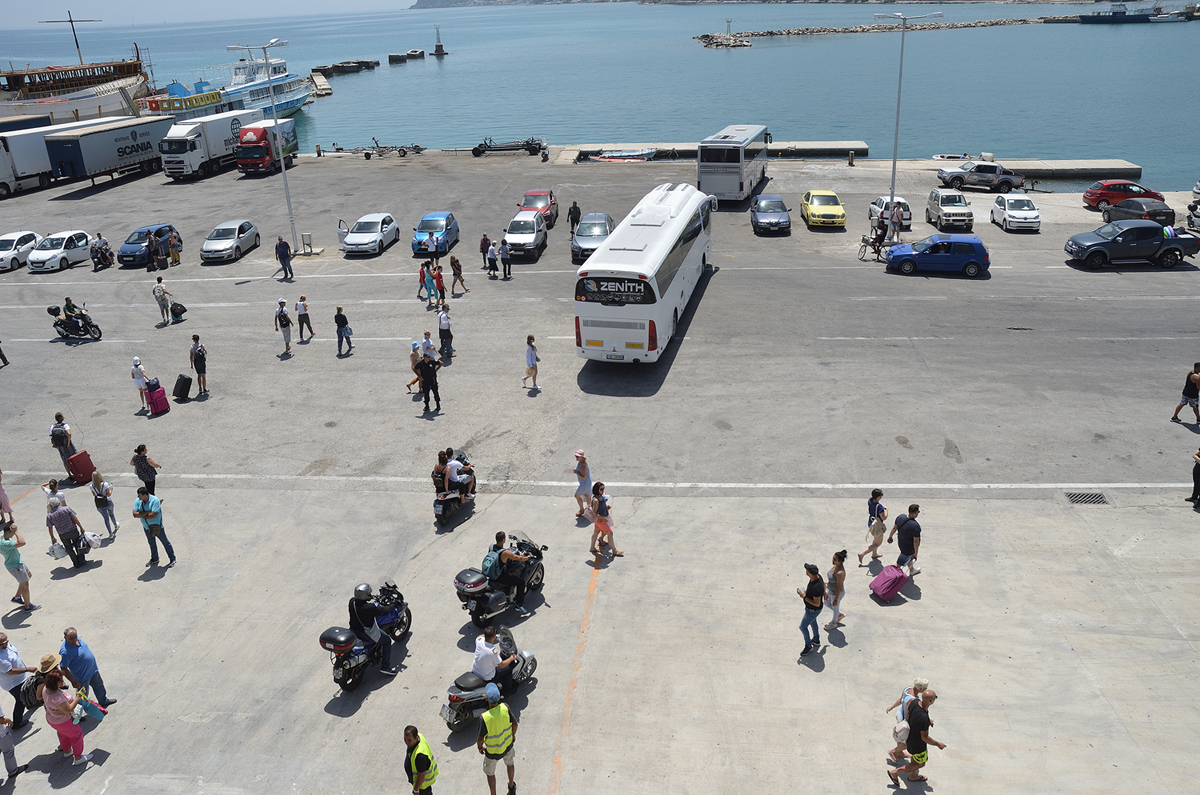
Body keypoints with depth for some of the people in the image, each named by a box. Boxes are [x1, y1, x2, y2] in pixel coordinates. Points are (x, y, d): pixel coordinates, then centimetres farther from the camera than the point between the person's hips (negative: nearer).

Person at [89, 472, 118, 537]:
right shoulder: (105, 484, -22)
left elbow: (94, 495, 1)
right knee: (111, 514, 27)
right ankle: (116, 525, 53)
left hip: (99, 505, 1)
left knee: (106, 518, 14)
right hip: (108, 502, -1)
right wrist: (111, 489, -1)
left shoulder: (91, 486, -13)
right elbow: (109, 494, -17)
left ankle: (110, 533, 13)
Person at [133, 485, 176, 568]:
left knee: (165, 542, 7)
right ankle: (154, 559, 42)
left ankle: (172, 560, 18)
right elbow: (135, 514, -19)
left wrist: (142, 515, -19)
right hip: (146, 527, 5)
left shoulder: (155, 500, -25)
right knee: (151, 543, 22)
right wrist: (147, 512, -26)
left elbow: (153, 515, -30)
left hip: (157, 526, -5)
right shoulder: (137, 501, -10)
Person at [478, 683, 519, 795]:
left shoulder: (485, 717, -36)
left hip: (492, 751, -4)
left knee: (490, 773, 23)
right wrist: (513, 734, 10)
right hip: (507, 744, 4)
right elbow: (515, 723, -11)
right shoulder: (505, 708, -26)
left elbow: (480, 738, -24)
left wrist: (480, 747, -1)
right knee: (510, 763, 34)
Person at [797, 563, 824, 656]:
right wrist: (824, 593, 26)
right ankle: (816, 640, 53)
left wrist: (804, 597, -32)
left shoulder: (816, 587, -44)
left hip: (813, 610, -9)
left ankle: (808, 647, 30)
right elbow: (823, 584, 6)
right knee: (813, 622, 30)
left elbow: (817, 604, -34)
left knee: (803, 627, 9)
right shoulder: (817, 576, -17)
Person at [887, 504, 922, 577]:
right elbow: (916, 541, -25)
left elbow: (894, 528, 0)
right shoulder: (916, 526, -34)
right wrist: (915, 553, -13)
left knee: (909, 558, 34)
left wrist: (890, 536, 17)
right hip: (910, 548, -8)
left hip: (901, 543, 8)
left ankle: (912, 570, 59)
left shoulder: (900, 517, -16)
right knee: (899, 563, 10)